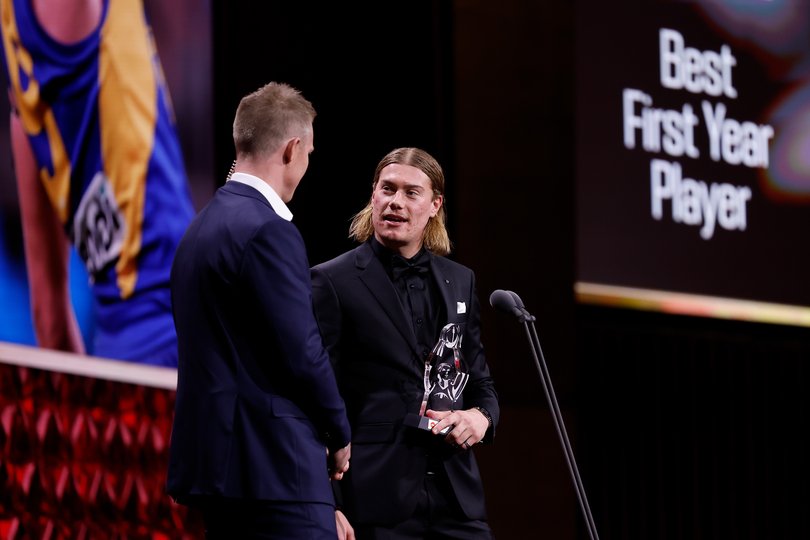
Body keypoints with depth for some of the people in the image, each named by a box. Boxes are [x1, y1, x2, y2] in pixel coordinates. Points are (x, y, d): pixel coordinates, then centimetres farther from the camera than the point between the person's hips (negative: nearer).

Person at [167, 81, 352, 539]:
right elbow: (302, 353, -16)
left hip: (216, 457, 10)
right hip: (273, 466, -10)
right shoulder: (268, 231, -14)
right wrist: (340, 436, 0)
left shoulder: (204, 226, 15)